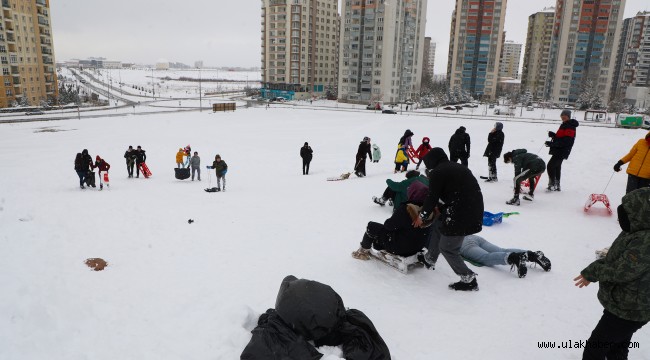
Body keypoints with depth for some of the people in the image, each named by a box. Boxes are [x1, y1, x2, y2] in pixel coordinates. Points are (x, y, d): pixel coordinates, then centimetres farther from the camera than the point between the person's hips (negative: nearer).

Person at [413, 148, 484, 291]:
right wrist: (440, 207, 27)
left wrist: (422, 216, 8)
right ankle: (430, 259, 40)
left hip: (461, 215, -9)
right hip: (474, 211, 9)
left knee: (447, 248, 4)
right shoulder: (458, 167, 19)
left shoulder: (437, 172, -7)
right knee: (438, 226, 25)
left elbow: (432, 198, -6)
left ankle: (468, 279, 9)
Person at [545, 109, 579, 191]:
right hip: (558, 151, 10)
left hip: (562, 152, -10)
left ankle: (552, 185, -14)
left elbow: (565, 141, -23)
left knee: (550, 166, -16)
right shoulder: (564, 125, 18)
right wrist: (553, 135, 1)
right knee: (557, 167, 16)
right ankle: (556, 186, 25)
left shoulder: (570, 127, -14)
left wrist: (552, 144, -26)